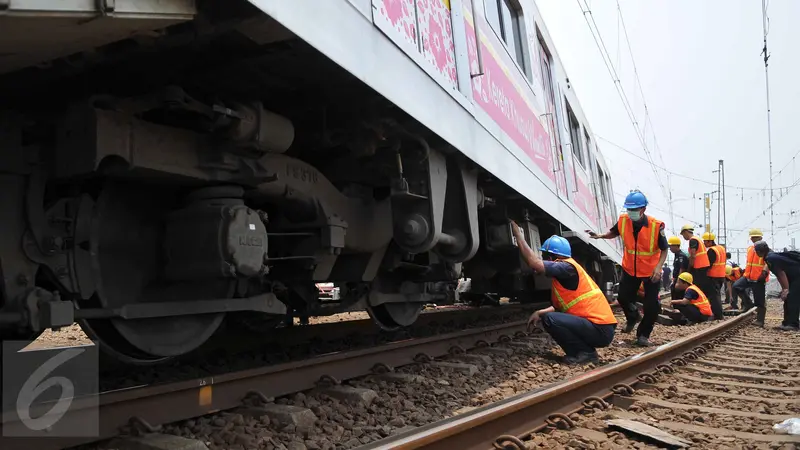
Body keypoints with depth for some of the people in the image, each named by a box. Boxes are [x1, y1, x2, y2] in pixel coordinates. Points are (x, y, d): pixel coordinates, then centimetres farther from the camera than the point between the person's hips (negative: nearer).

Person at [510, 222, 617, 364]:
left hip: (600, 330, -10)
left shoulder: (567, 267, -14)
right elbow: (561, 305, 24)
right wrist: (540, 312, 12)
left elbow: (534, 263, -24)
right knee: (552, 316, 17)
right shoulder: (564, 273, 17)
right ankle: (582, 351, 12)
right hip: (601, 327, 10)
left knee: (549, 319, -18)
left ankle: (586, 352, -6)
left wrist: (518, 234, -15)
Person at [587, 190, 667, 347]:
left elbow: (664, 250, -12)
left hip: (651, 271, -3)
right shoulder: (623, 220, -14)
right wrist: (600, 236, -10)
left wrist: (658, 267, -26)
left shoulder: (656, 226, -24)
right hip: (630, 269, 3)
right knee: (623, 297, 12)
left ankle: (643, 335, 20)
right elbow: (613, 233, 9)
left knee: (651, 305, -1)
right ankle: (633, 317, 45)